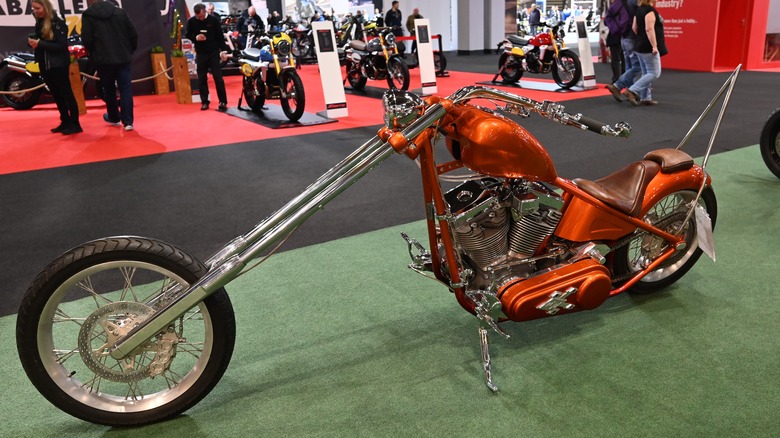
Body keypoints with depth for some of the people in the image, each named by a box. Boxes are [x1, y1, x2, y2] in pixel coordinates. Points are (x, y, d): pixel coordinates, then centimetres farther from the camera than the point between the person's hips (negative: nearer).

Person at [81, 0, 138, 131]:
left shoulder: (88, 15, 0)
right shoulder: (120, 12, 8)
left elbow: (86, 39, -6)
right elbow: (133, 34, 5)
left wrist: (94, 54, 11)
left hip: (104, 60, -1)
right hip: (123, 58, 1)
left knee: (109, 90, 15)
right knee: (126, 89, -1)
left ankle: (114, 118, 29)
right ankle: (128, 121, -9)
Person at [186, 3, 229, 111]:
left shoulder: (214, 20, -5)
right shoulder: (191, 21, 0)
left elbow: (220, 36, -1)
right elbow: (188, 35, 9)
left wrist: (223, 50, -7)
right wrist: (195, 37, -12)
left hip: (214, 53, -2)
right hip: (200, 54, 2)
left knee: (218, 78, -4)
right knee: (201, 79, 5)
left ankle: (223, 102, 1)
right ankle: (204, 102, 13)